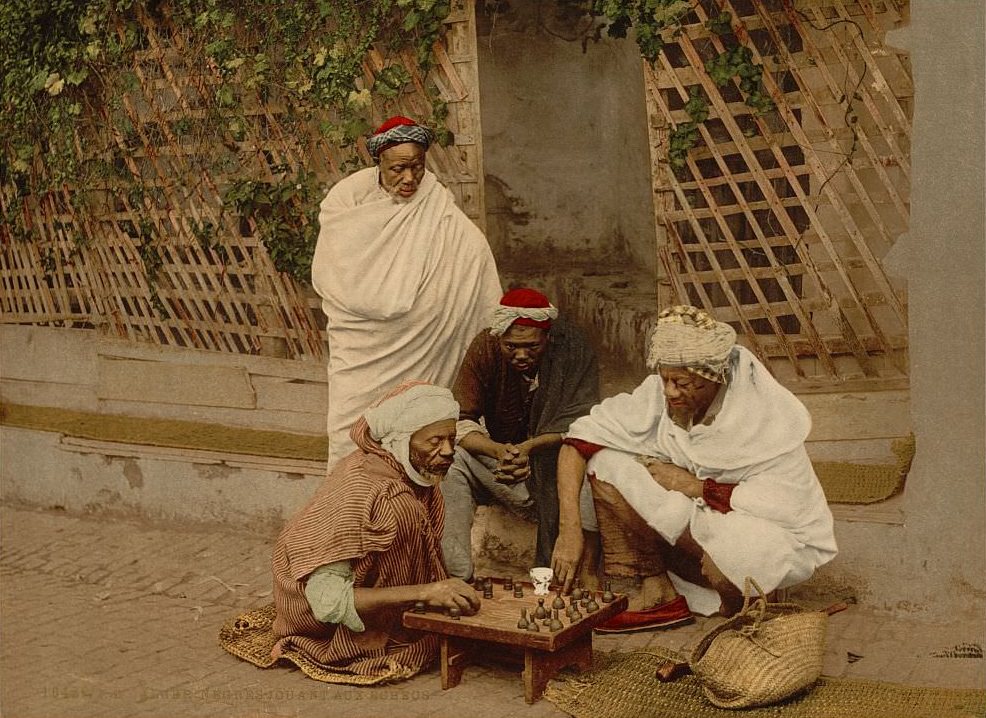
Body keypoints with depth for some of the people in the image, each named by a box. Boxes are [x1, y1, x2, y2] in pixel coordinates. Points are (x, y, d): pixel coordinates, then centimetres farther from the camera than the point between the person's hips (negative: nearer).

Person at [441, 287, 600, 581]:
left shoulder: (572, 350, -18)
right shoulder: (485, 348, -14)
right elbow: (461, 421, -15)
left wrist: (529, 447, -38)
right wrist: (498, 450, -37)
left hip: (555, 457, -1)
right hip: (498, 450, 2)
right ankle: (455, 575, -29)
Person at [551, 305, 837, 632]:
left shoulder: (765, 413, -24)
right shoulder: (658, 394, -13)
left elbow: (788, 503, -29)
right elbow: (580, 439, -13)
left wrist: (695, 486, -24)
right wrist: (569, 529, -23)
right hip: (695, 525, 5)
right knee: (604, 461, -14)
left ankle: (737, 602, -4)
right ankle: (655, 592, -11)